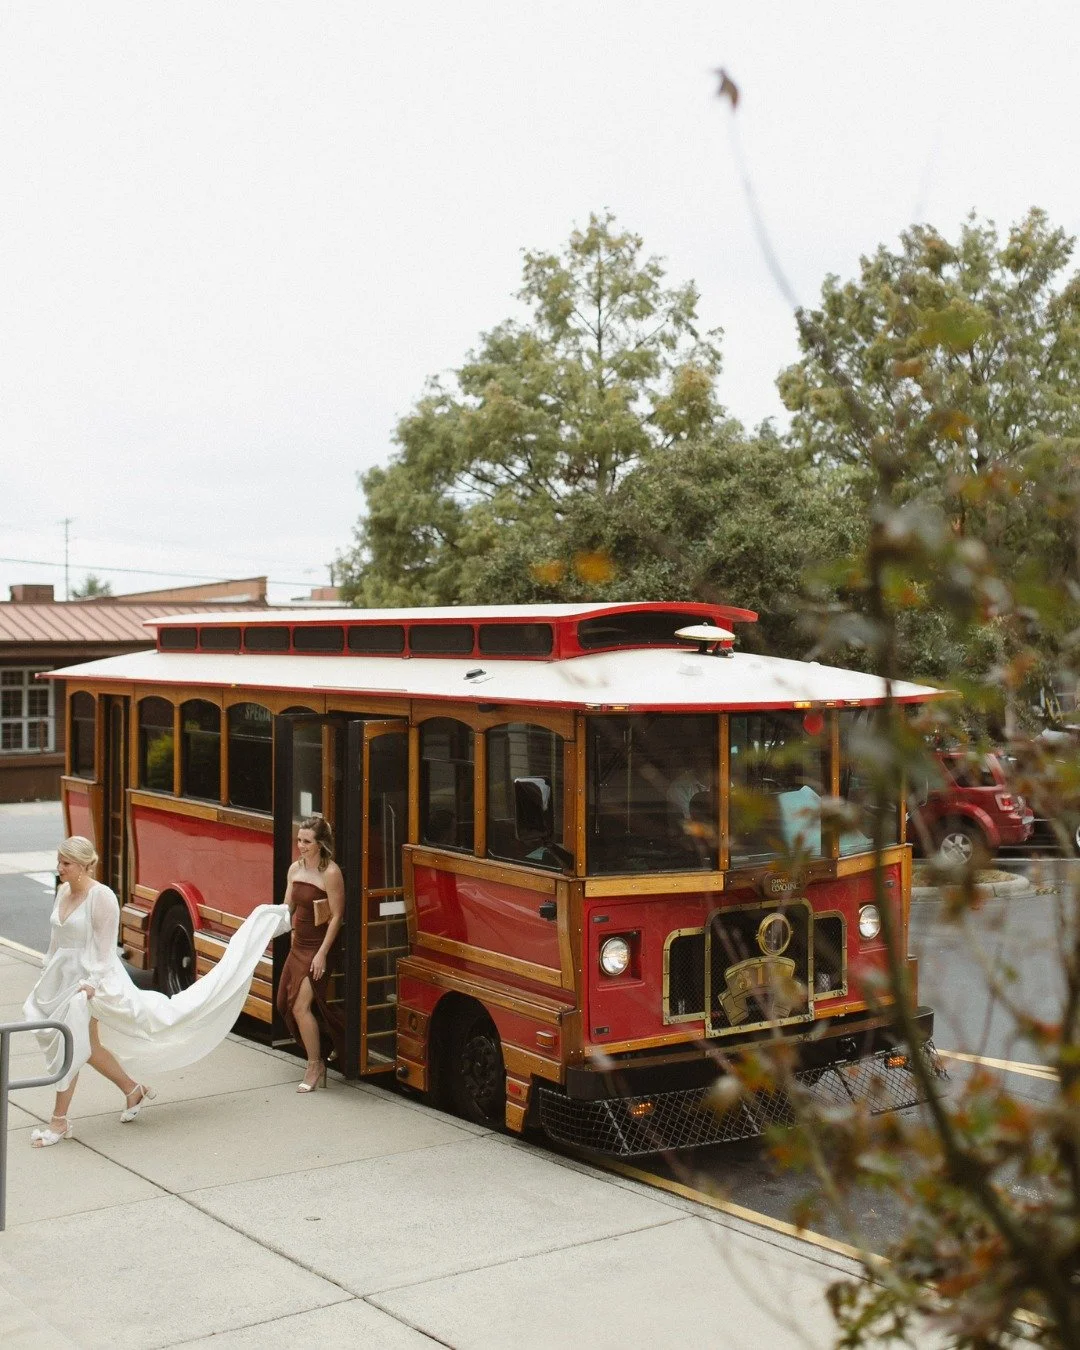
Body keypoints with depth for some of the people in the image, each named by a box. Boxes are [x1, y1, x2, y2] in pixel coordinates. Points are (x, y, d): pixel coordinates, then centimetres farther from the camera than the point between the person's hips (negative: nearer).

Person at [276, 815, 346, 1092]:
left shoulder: (330, 873, -17)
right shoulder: (295, 869, 6)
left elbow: (337, 916, -16)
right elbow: (287, 908, 11)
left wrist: (322, 954, -18)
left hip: (318, 947, -8)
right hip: (298, 945, 8)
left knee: (301, 1006, -13)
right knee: (288, 1003, 11)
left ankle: (315, 1066, 2)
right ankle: (316, 1059, 28)